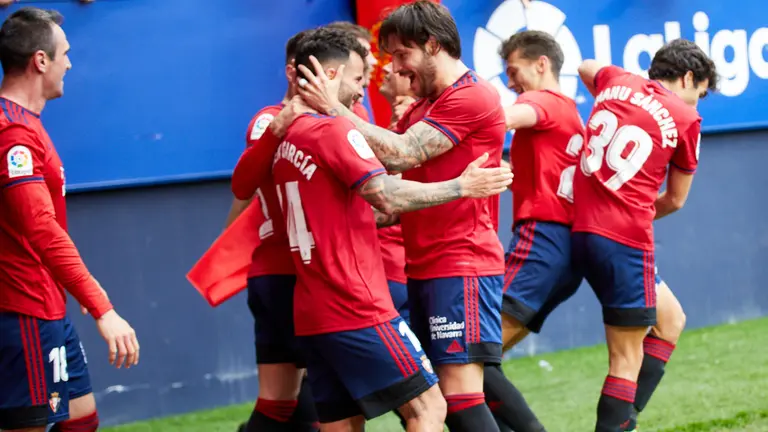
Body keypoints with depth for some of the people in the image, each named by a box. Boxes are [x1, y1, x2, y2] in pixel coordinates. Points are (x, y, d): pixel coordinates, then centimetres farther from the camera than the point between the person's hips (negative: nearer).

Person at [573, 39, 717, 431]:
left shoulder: (616, 82, 13)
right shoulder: (685, 119, 0)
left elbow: (585, 68, 40)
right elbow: (675, 200, 9)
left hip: (581, 229, 7)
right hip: (626, 237, -7)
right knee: (628, 357, -3)